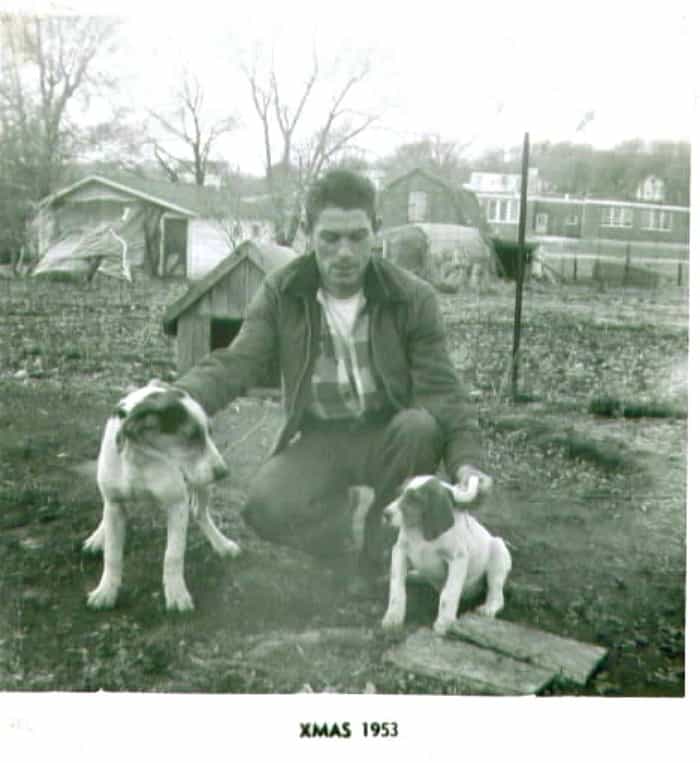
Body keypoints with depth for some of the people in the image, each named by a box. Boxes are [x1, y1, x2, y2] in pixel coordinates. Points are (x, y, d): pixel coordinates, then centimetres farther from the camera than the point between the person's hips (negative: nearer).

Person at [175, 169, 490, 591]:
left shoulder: (413, 298, -10)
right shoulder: (281, 293, -6)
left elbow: (441, 389, -11)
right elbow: (236, 364, -12)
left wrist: (465, 459, -27)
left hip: (388, 436, 1)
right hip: (318, 440, 0)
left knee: (419, 427, -35)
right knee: (265, 508, -29)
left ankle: (381, 547, -10)